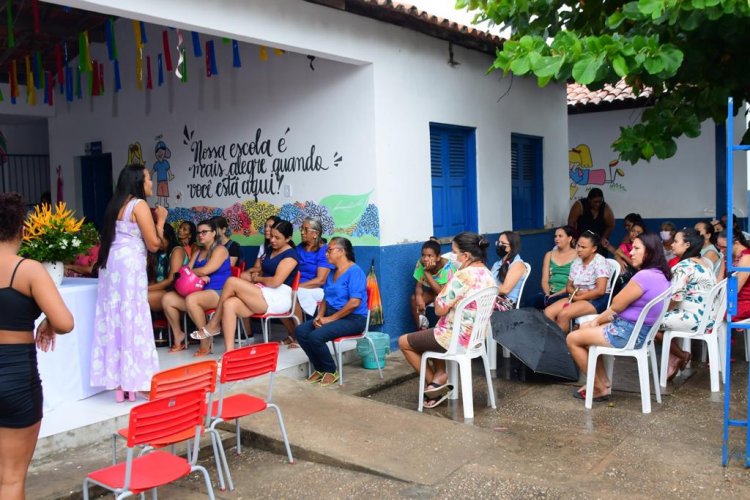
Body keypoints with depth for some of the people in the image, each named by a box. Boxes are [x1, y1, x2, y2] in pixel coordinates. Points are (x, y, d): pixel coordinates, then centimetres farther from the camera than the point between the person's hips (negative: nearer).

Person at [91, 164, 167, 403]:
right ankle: (134, 383, 2)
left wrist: (150, 219, 21)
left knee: (114, 320, 7)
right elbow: (153, 244, -10)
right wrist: (160, 220, 5)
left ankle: (118, 385, 11)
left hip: (111, 266, 8)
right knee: (133, 322, -3)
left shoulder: (116, 205, 16)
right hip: (129, 267, -8)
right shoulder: (139, 204, -8)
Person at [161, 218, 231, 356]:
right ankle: (178, 335, 1)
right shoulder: (197, 253, 20)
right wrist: (198, 276, -11)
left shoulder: (220, 249, -3)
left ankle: (206, 339, -24)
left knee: (191, 299, -37)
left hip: (217, 293, -8)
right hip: (198, 292, 8)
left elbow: (205, 270, -15)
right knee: (167, 298, -9)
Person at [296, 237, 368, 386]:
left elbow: (354, 303, -22)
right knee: (301, 331, -13)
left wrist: (330, 319, -19)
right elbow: (326, 298, 17)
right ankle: (320, 369, 2)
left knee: (316, 336, -27)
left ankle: (331, 371, -4)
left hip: (353, 319, -8)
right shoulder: (332, 273, 15)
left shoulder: (355, 271, -13)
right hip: (332, 315, 8)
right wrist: (319, 316, -3)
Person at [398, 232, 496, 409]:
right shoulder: (488, 275, 3)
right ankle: (440, 376, 16)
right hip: (476, 337, 9)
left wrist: (448, 282, -11)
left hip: (457, 339, -9)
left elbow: (439, 309, -20)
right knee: (431, 334, 33)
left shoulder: (462, 276, -26)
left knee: (404, 342, 10)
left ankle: (433, 381, 16)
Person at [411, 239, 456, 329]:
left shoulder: (447, 267, -32)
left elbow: (441, 292, -35)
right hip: (432, 291, 5)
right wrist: (418, 296, -35)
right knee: (414, 298, -19)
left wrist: (427, 272, -40)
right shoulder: (421, 263, -18)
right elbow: (419, 285, -12)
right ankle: (421, 329, -7)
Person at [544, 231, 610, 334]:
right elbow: (568, 287, 13)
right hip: (577, 297, 7)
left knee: (563, 314, -28)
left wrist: (577, 297, -13)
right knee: (548, 312, -15)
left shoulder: (600, 262, -11)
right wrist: (576, 293, -11)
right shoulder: (576, 262, 9)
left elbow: (600, 290, -19)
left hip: (596, 300, -7)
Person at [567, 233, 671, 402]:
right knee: (584, 328, 22)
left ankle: (600, 388, 12)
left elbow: (617, 305, -16)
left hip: (628, 333, -10)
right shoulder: (661, 276, 7)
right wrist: (599, 319, 7)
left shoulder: (644, 276, -25)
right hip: (641, 330, 10)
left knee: (573, 339, 2)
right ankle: (603, 382, 20)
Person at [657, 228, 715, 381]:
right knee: (666, 316, 23)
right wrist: (663, 312, 14)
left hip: (693, 318, -10)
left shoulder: (684, 266, -16)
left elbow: (675, 298, -21)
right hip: (706, 316, 10)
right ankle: (674, 360, 14)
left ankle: (681, 355, 10)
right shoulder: (703, 263, 13)